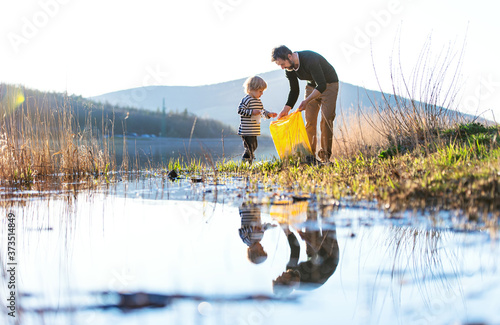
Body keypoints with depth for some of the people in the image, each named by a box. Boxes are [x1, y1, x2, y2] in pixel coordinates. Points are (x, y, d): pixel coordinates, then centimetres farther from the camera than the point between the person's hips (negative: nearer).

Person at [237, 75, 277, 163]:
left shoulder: (258, 100, 15)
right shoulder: (246, 100, -14)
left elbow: (262, 110, 25)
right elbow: (240, 110, -18)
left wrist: (268, 114, 7)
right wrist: (252, 112, -24)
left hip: (254, 131, 9)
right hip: (246, 130, -9)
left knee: (254, 146, 15)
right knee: (250, 147, -10)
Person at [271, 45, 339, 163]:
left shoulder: (310, 59, -35)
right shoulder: (290, 68, -11)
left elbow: (322, 85, -38)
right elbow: (294, 91, 2)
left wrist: (307, 100, -48)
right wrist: (286, 109, -11)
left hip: (329, 84, -7)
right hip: (312, 86, 7)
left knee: (326, 119, -15)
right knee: (309, 120, -3)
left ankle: (325, 155, -12)